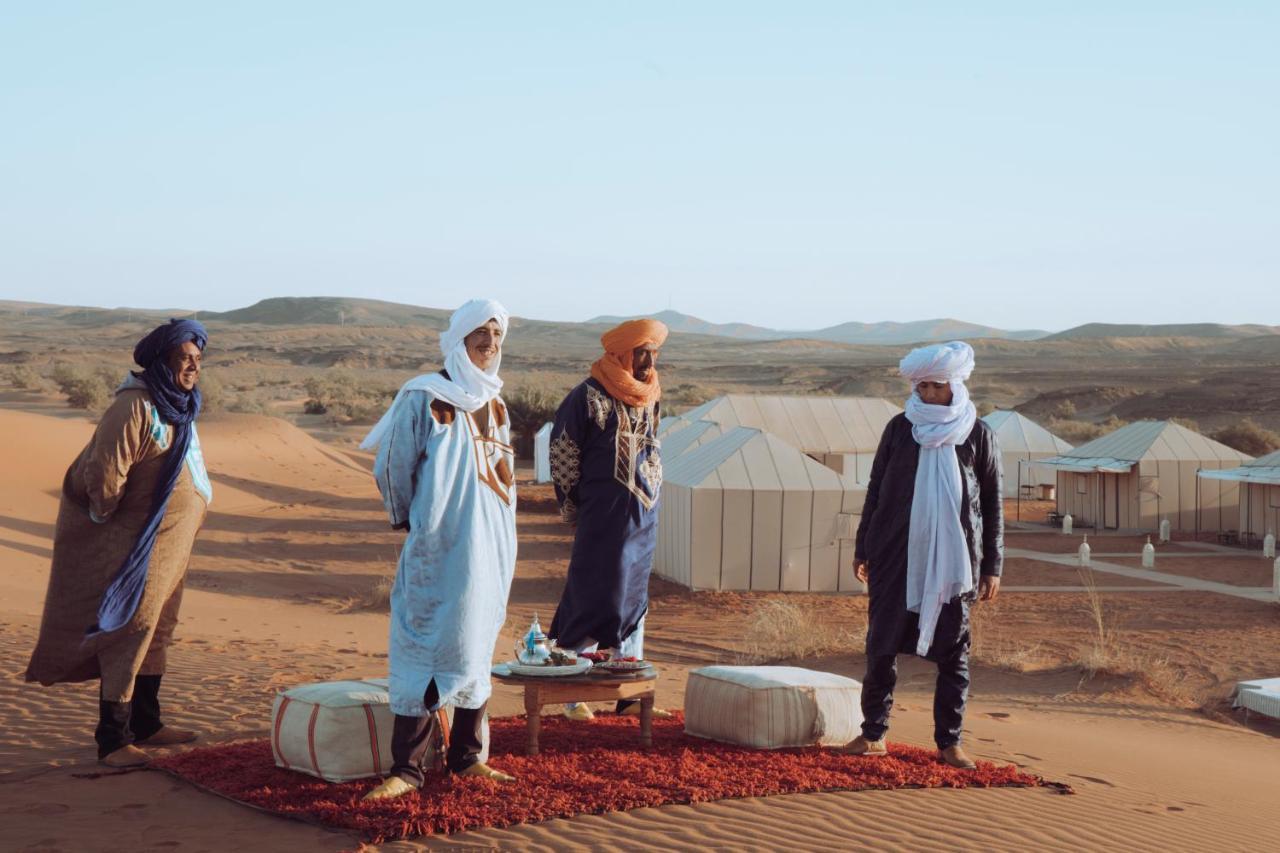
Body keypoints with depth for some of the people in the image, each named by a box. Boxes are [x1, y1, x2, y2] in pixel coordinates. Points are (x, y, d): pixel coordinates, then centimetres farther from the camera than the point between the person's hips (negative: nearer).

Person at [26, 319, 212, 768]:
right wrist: (104, 518, -12)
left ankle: (145, 724, 28)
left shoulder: (177, 408, 10)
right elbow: (104, 475, -25)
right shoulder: (134, 407, -21)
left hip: (167, 545, 10)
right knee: (127, 632, -8)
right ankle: (112, 740, -4)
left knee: (155, 630, 16)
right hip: (134, 544, -10)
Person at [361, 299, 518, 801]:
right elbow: (392, 468, -2)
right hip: (436, 551, -6)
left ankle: (466, 757, 20)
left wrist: (507, 546, 16)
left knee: (476, 649, 10)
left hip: (490, 550, 6)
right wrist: (410, 522, 8)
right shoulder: (424, 398, -7)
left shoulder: (495, 406, 12)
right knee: (423, 651, -6)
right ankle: (407, 769, -2)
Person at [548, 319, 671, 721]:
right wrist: (574, 506, -1)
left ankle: (630, 694, 18)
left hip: (643, 515, 7)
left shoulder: (651, 394, 9)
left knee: (633, 601, 11)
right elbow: (562, 451, -7)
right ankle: (573, 697, 5)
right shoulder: (589, 396, -11)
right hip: (603, 517, -7)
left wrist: (651, 492, 16)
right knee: (590, 600, -3)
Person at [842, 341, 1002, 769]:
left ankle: (949, 741, 9)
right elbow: (875, 489, 11)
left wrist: (992, 566, 2)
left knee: (952, 650, 1)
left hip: (953, 558, -1)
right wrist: (863, 548, 9)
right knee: (882, 643, 3)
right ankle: (873, 733, 12)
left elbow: (993, 504, 4)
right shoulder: (900, 428, 6)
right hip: (896, 556, 2)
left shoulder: (978, 435, 2)